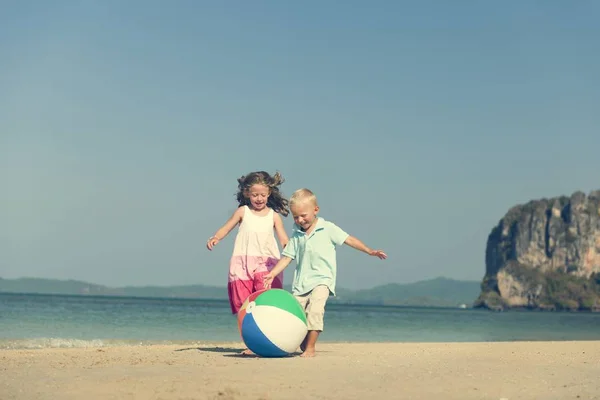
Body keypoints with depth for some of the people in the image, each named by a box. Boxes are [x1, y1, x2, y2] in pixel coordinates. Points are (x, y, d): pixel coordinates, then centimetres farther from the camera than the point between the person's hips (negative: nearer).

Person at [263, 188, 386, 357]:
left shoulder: (327, 228, 0)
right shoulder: (296, 235, 10)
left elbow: (348, 240, 1)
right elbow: (287, 257, 9)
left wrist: (370, 251, -7)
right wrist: (272, 274, -3)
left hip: (322, 279, -5)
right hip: (301, 283, 5)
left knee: (315, 310, -25)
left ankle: (310, 348, -17)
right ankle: (304, 347, 14)